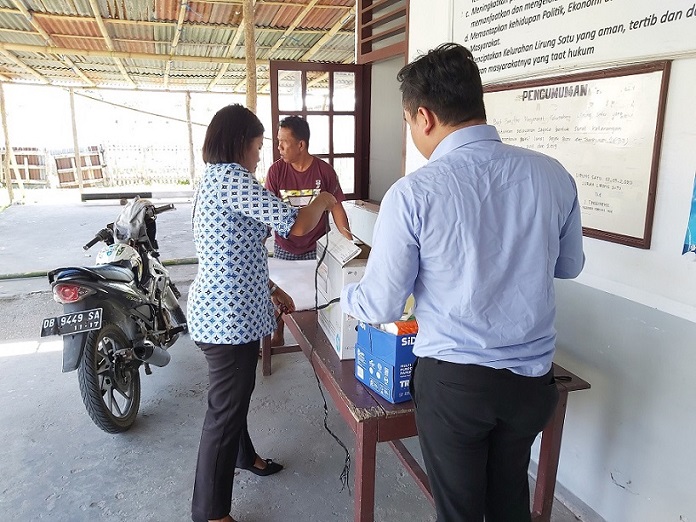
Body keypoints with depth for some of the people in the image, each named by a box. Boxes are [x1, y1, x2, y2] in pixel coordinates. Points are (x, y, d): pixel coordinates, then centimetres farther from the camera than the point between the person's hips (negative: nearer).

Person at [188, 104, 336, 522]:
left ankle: (243, 456, 52)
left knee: (235, 395, 28)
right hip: (229, 317, -11)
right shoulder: (231, 177, -19)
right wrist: (324, 201, -4)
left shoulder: (215, 178, 14)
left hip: (227, 310, 11)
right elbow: (295, 224, -24)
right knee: (226, 409, 3)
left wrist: (270, 288, 19)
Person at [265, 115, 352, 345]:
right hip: (284, 247, 1)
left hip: (316, 248, -1)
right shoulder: (276, 170, -7)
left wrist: (350, 244, -7)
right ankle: (277, 336, 34)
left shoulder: (324, 170, -9)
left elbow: (337, 208, -3)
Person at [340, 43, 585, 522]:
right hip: (532, 378, 4)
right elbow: (569, 265, 10)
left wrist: (348, 295, 9)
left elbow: (381, 306, -12)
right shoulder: (553, 175, -6)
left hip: (453, 380, -4)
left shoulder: (413, 193, -19)